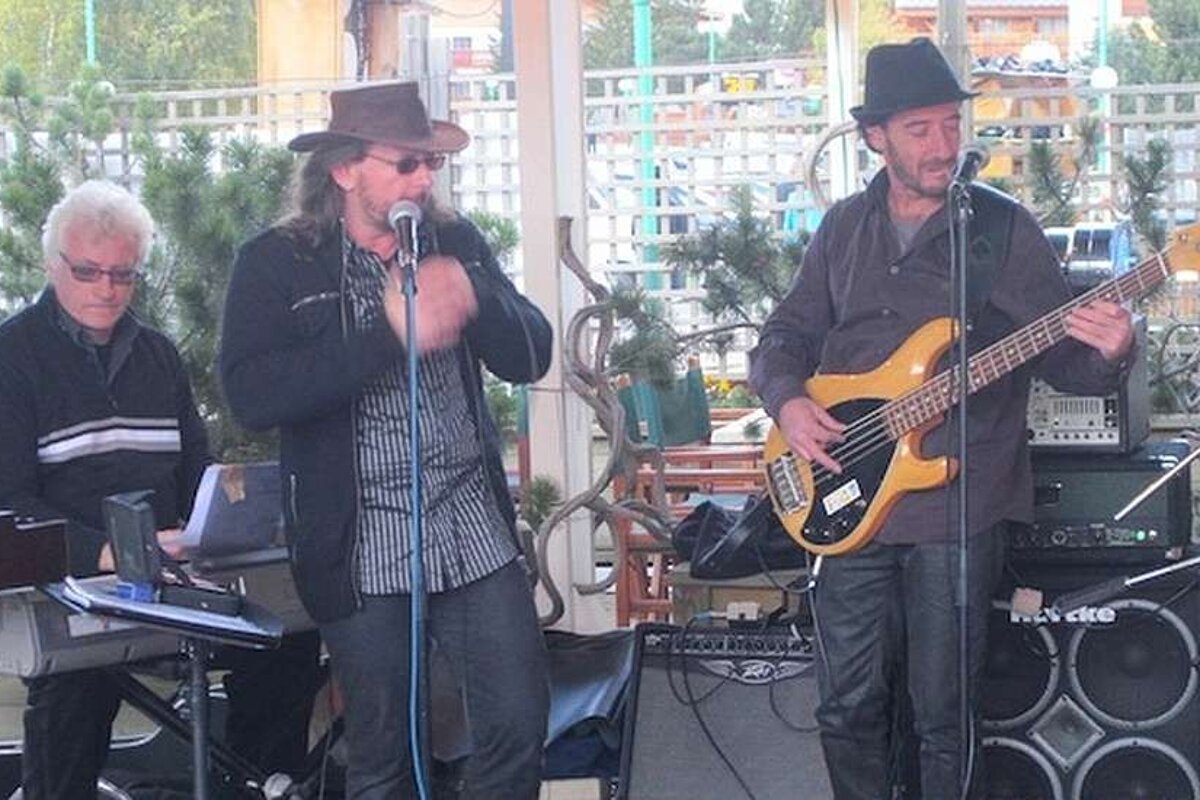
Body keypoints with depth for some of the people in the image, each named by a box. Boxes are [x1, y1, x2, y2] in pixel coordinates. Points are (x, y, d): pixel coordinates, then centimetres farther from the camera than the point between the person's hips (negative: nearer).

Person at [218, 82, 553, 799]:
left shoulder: (458, 243, 8)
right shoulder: (276, 264, -5)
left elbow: (532, 356, 5)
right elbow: (252, 395, -18)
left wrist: (474, 300, -16)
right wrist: (388, 334, -24)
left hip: (477, 529, 4)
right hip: (364, 549, -3)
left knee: (520, 728, 1)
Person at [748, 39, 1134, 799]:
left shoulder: (1006, 228, -2)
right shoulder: (844, 229, 9)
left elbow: (1061, 358, -4)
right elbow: (786, 334, 16)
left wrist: (1106, 353, -26)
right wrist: (788, 400, -5)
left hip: (957, 508, -3)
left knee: (942, 715, 2)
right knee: (850, 705, 9)